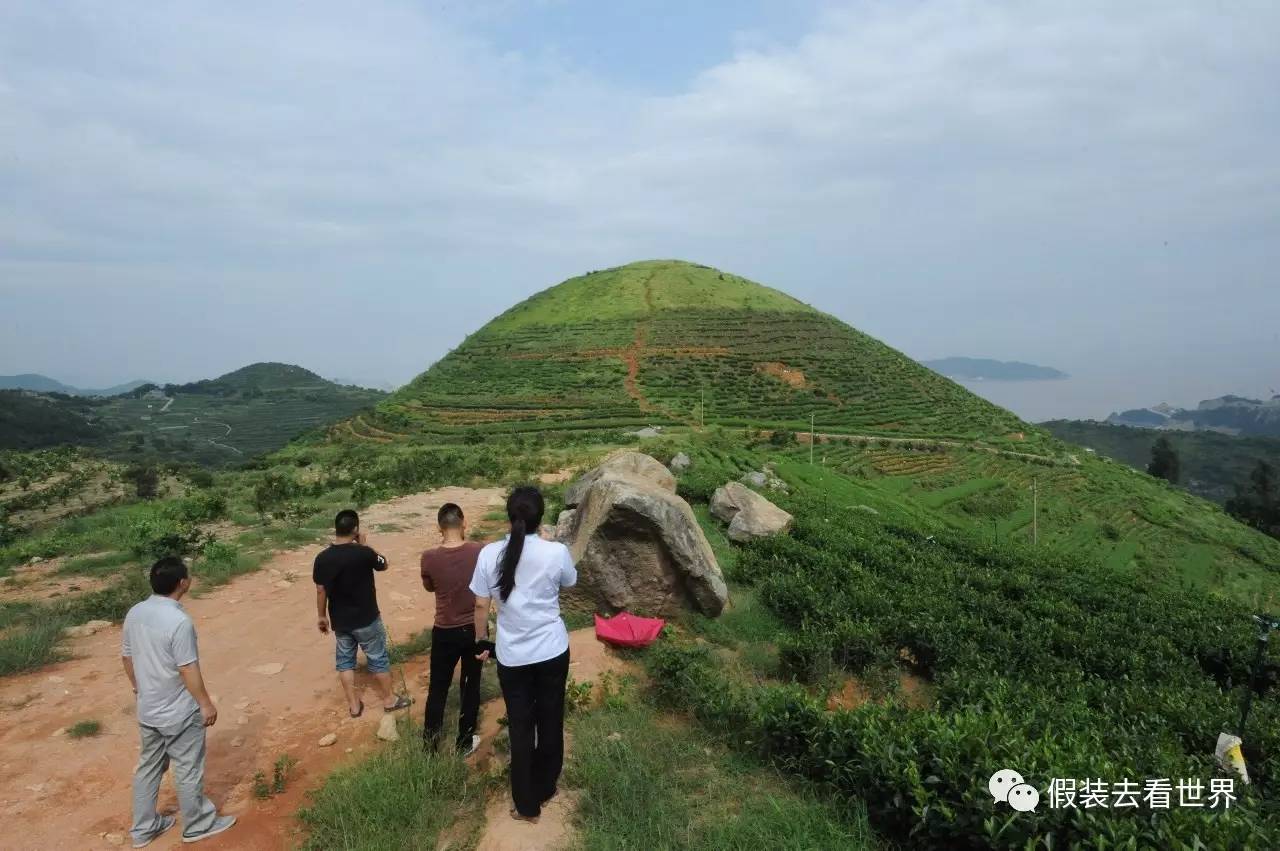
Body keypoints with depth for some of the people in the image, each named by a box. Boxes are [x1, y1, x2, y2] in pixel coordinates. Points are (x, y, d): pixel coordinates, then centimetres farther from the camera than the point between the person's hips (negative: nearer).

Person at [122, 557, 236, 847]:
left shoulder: (134, 613, -3)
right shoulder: (179, 621, -28)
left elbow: (127, 656, 9)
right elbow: (188, 670, -23)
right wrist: (206, 704, -12)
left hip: (147, 710, 8)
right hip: (178, 713, -7)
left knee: (148, 767, 22)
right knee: (188, 771, 10)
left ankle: (143, 829, 35)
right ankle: (197, 825, 26)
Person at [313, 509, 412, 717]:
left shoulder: (322, 558, -9)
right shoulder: (363, 553, -21)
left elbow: (321, 591, -2)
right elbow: (383, 564, -1)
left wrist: (321, 616, 11)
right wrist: (363, 544, 3)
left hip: (339, 621, 4)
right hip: (366, 619, -4)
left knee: (345, 660, 18)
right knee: (378, 658, 12)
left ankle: (354, 705, 26)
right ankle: (389, 699, 24)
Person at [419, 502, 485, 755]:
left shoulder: (429, 558, -17)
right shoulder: (480, 551, -16)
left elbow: (429, 587, 4)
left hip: (445, 632, 0)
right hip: (475, 629, 1)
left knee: (438, 687, 18)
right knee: (471, 687, 17)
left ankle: (430, 741, 31)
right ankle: (465, 742, 29)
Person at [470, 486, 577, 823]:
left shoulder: (490, 554, -12)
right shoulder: (557, 552, -15)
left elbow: (481, 605, -4)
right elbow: (569, 583, 7)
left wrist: (481, 640, 12)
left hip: (512, 656, 0)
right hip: (552, 651, 0)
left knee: (521, 727, 14)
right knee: (550, 721, 18)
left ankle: (526, 805, 25)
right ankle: (545, 789, 36)